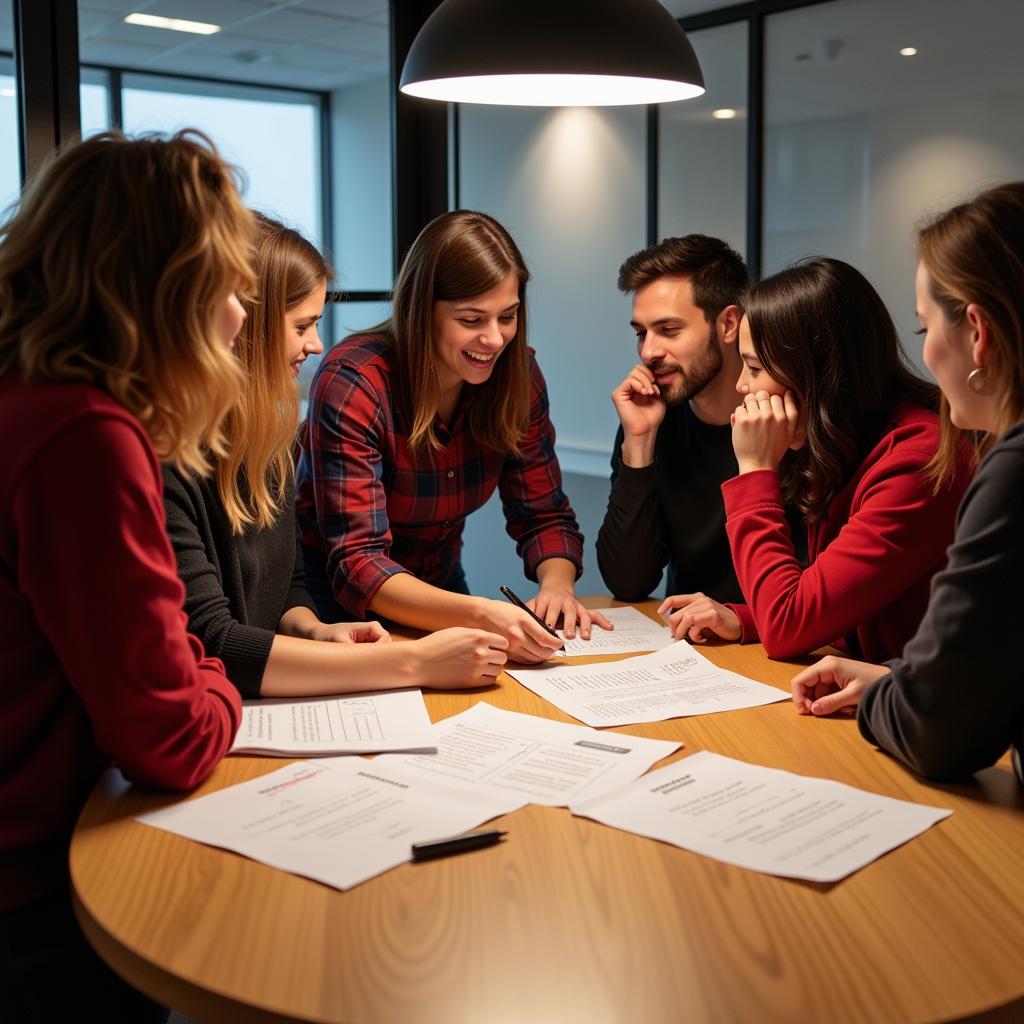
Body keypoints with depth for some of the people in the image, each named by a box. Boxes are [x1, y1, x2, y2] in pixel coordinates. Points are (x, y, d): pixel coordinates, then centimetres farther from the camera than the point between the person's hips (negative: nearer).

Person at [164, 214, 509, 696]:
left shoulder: (267, 438, 9)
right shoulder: (162, 457, -18)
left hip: (263, 713, 7)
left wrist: (315, 632, -4)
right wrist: (415, 662, -22)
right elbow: (208, 647, -23)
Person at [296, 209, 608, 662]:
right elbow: (357, 565, -29)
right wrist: (479, 614, -45)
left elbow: (545, 516, -1)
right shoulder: (352, 383, -25)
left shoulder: (516, 375, -8)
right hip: (336, 604, -4)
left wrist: (556, 585, -24)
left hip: (438, 594, 4)